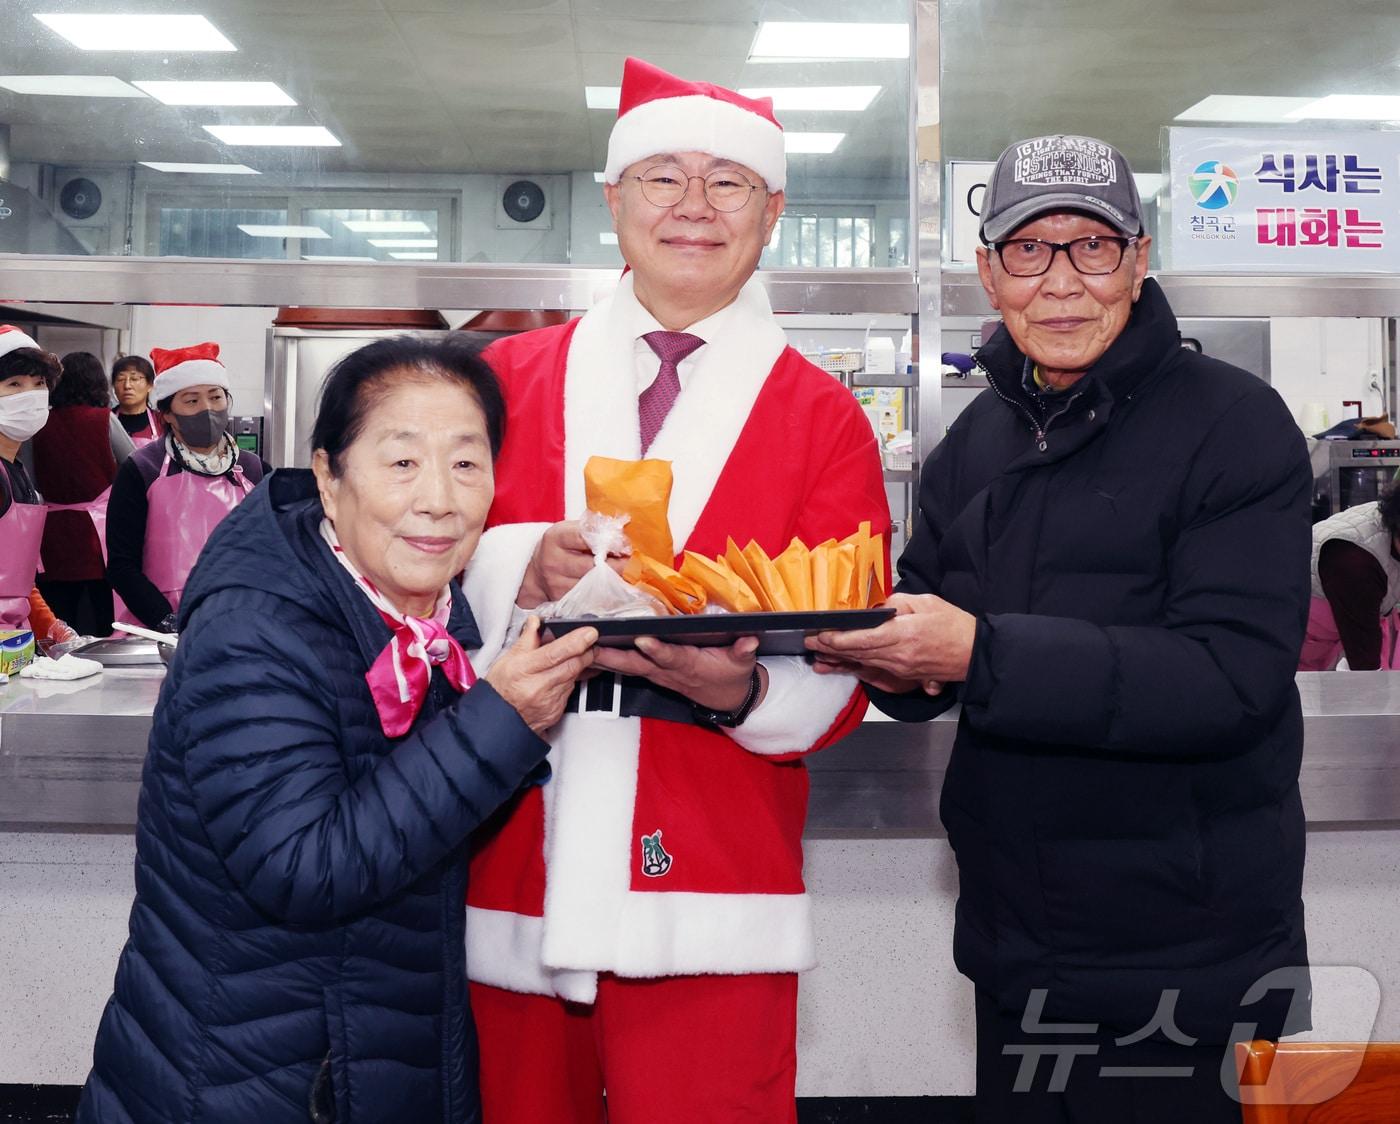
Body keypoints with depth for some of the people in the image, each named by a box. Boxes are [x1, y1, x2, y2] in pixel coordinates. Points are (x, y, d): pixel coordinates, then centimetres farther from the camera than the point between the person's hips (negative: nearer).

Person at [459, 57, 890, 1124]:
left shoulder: (821, 416, 5)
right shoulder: (511, 377, 10)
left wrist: (742, 688, -20)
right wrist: (519, 569, -15)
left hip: (706, 890, -1)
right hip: (511, 877, 2)